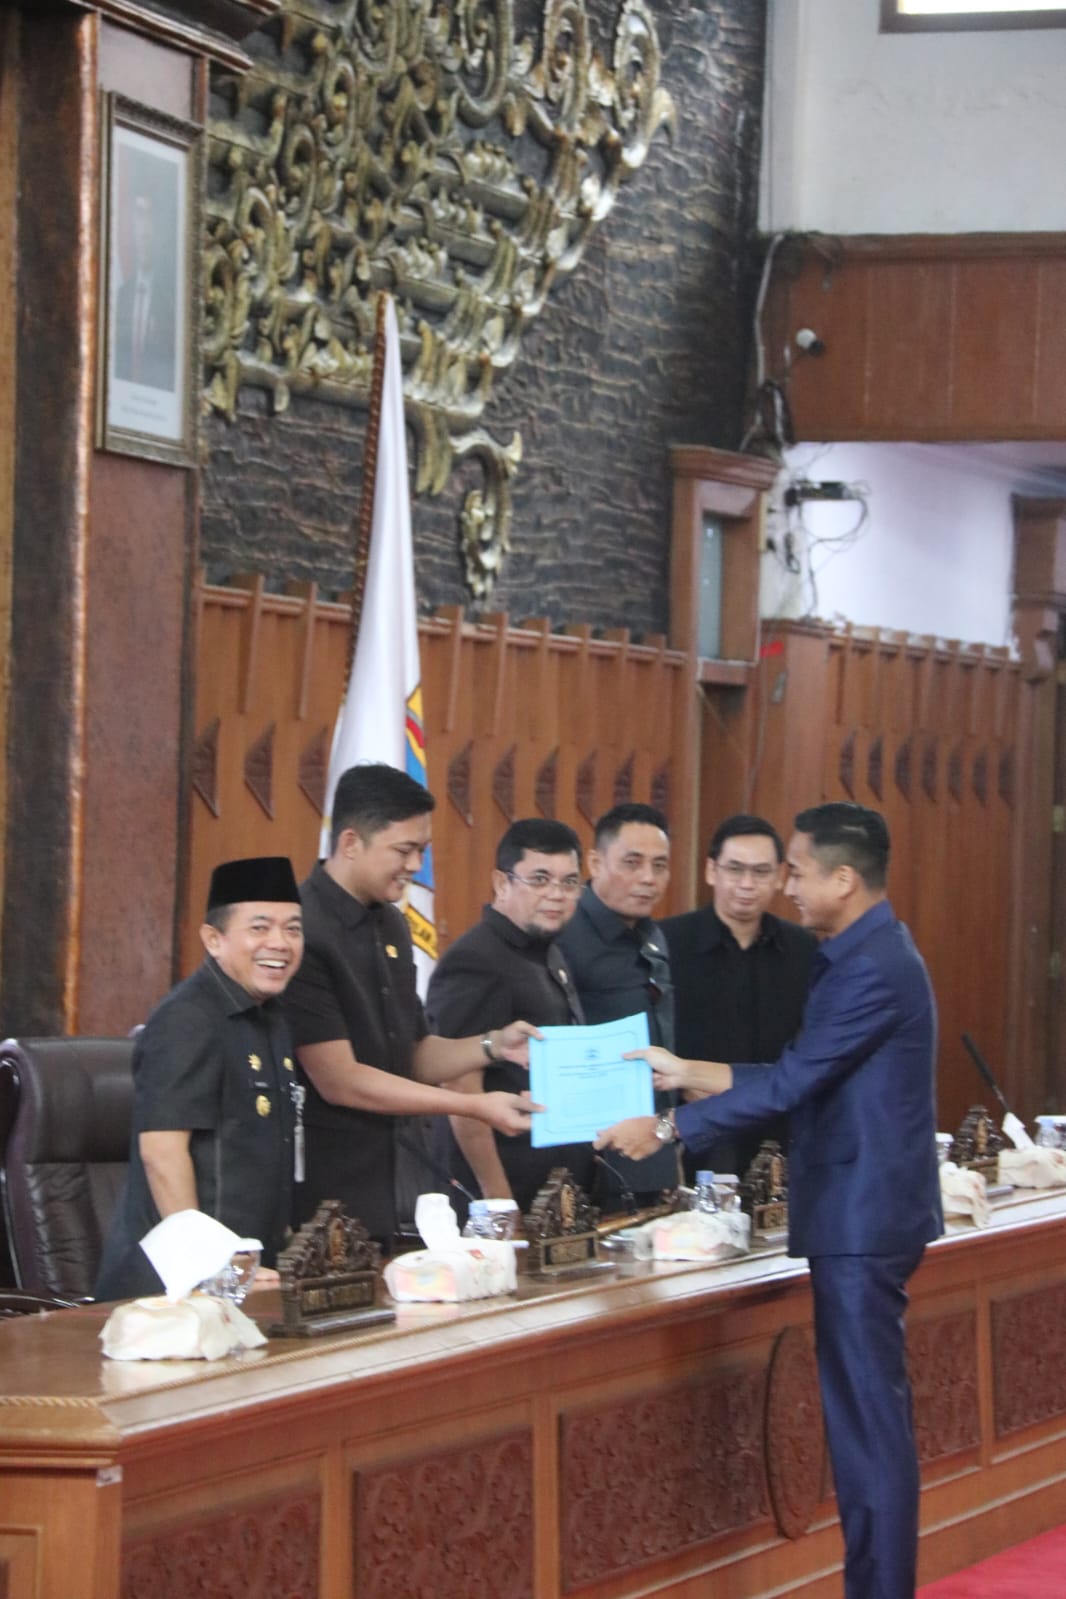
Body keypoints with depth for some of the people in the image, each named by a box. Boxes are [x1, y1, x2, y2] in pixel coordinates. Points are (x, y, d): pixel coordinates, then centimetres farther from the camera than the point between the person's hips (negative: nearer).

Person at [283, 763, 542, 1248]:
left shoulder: (391, 925, 12)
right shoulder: (302, 932, -16)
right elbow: (338, 1080, -17)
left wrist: (491, 1045, 0)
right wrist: (476, 1107, -16)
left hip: (405, 1184, 8)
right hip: (336, 1191, -8)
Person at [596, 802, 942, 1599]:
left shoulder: (871, 969, -19)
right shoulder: (868, 954, 14)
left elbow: (789, 1085, -20)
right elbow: (802, 1072, 17)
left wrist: (665, 1127, -13)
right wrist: (688, 1072, 14)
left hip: (862, 1217, -10)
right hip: (861, 1211, 10)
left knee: (869, 1414, -6)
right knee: (865, 1412, 13)